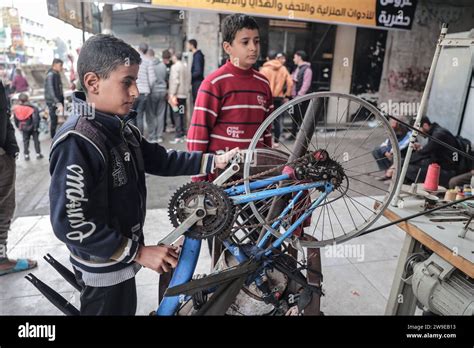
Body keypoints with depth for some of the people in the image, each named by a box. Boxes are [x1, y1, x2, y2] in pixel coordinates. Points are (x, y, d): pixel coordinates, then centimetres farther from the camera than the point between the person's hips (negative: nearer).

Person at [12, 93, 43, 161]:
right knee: (36, 140, 9)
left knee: (25, 141, 14)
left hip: (24, 128, 3)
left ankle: (26, 155, 14)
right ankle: (38, 154, 12)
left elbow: (16, 120, 6)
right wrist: (36, 126, -7)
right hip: (32, 127, -3)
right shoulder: (32, 108, -16)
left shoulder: (16, 109, -3)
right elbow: (36, 118, -16)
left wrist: (18, 126, 19)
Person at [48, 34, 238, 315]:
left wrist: (213, 161, -3)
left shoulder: (121, 128, 1)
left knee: (126, 309, 26)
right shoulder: (77, 143, -28)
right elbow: (71, 225, -29)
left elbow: (159, 159, 5)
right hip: (104, 267, -8)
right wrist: (139, 252, -25)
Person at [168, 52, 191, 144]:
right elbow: (188, 81, 13)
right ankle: (183, 135, 15)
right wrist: (186, 90, 15)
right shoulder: (186, 67, 13)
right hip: (184, 94, 7)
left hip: (177, 95, -7)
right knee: (183, 115, 11)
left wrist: (172, 94, -15)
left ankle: (178, 137, -6)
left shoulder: (175, 67, -8)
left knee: (177, 115, -5)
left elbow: (175, 81, -16)